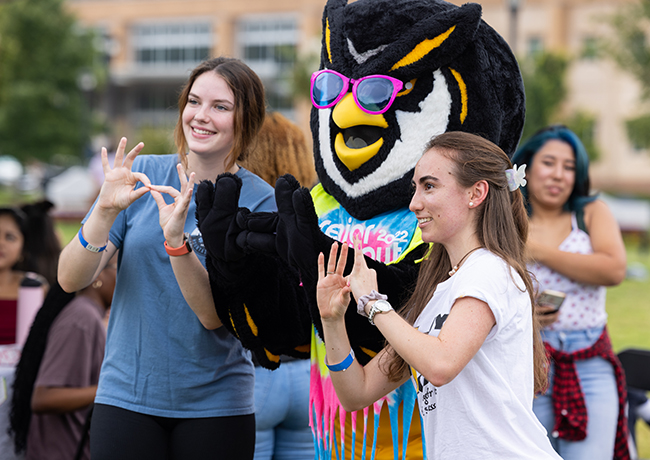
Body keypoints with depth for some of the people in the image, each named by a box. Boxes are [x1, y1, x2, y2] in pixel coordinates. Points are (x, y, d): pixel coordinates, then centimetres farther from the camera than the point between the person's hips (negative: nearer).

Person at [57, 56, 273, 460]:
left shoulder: (260, 202, -5)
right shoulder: (141, 175, 0)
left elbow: (215, 315, -15)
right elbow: (70, 279, -6)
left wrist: (176, 240, -28)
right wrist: (105, 211, -21)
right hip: (126, 396, 1)